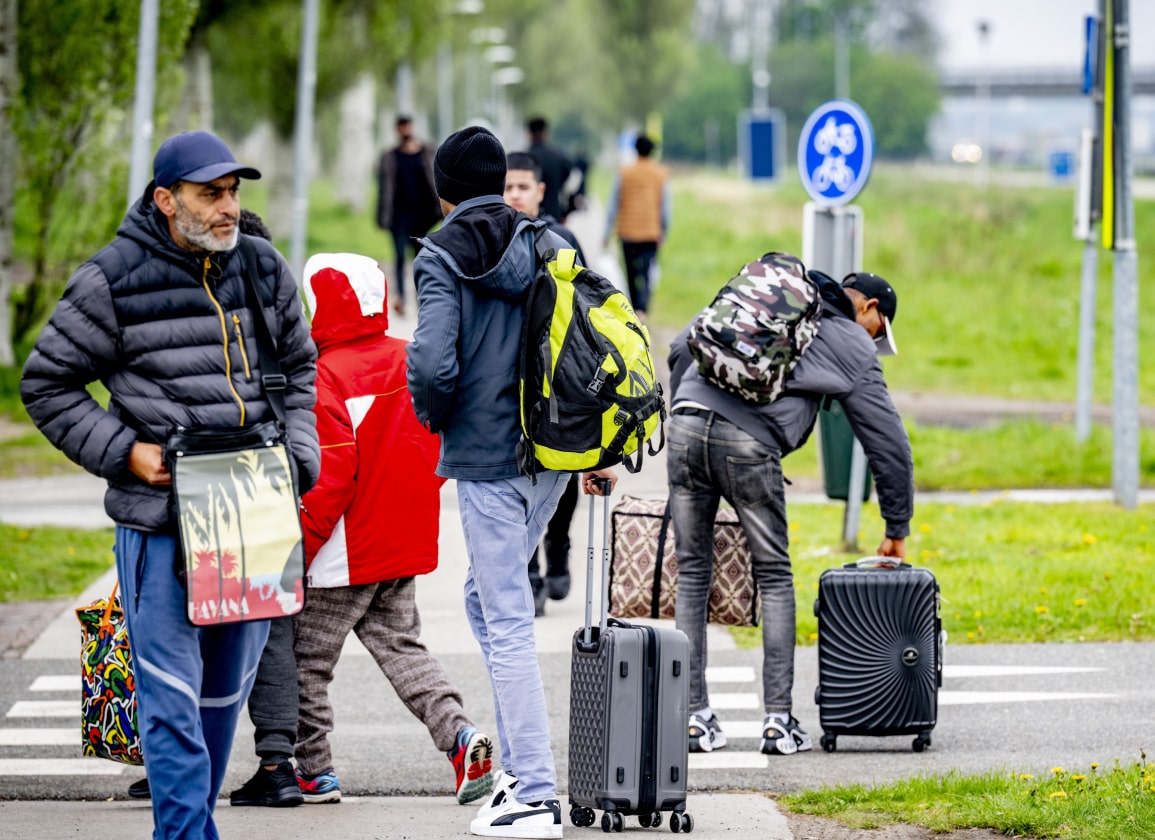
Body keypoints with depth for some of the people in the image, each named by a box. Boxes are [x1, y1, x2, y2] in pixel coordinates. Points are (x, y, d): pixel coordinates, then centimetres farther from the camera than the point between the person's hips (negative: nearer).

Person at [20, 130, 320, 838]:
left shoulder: (265, 271, 8)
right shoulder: (113, 282, -7)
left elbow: (299, 365, 24)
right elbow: (47, 386, 1)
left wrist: (298, 451, 9)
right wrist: (122, 451, -8)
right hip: (160, 524, -5)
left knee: (227, 689, 13)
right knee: (172, 695, -9)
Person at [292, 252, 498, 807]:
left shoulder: (328, 377, -18)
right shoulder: (415, 361, 5)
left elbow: (329, 475, -21)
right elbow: (445, 448, 11)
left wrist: (296, 547, -14)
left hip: (342, 555, -7)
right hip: (406, 547, 7)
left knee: (307, 658, 7)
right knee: (402, 647, 14)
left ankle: (313, 772, 13)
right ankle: (459, 735, -5)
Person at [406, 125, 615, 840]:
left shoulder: (443, 258, -9)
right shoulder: (549, 243, 6)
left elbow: (433, 362, -21)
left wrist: (434, 418, 1)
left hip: (486, 460, -6)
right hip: (554, 455, 6)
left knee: (508, 622, -3)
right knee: (488, 599, 22)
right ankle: (521, 761, 20)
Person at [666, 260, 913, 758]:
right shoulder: (853, 346, 14)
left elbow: (682, 348, 21)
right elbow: (889, 445, 17)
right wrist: (897, 530, 26)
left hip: (685, 425, 4)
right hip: (748, 443, -4)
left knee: (692, 574, 13)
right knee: (774, 578, 13)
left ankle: (695, 717, 13)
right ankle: (778, 720, 10)